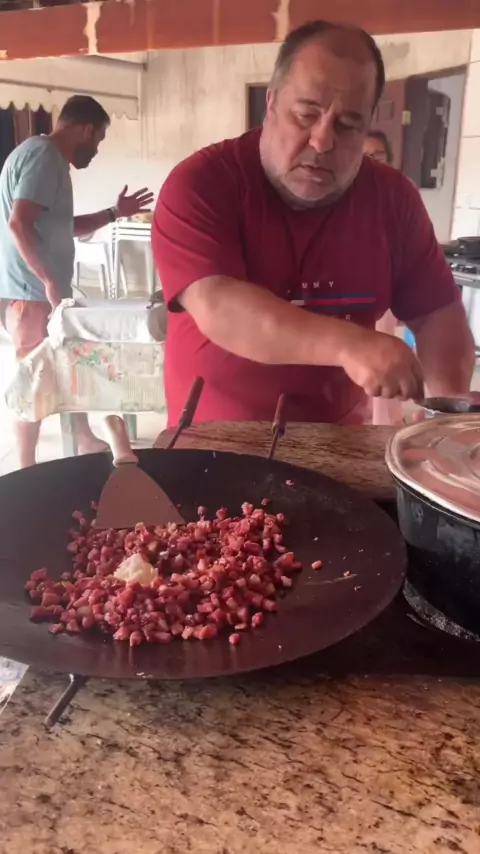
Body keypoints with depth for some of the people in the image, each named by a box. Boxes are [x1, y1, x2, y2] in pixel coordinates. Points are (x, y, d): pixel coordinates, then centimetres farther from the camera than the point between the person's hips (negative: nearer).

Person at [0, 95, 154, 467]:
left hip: (42, 291, 10)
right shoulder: (43, 155, -14)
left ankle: (86, 441, 33)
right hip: (32, 293, -10)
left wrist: (114, 213, 23)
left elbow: (61, 227, 26)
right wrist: (49, 279, -26)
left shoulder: (49, 158, 18)